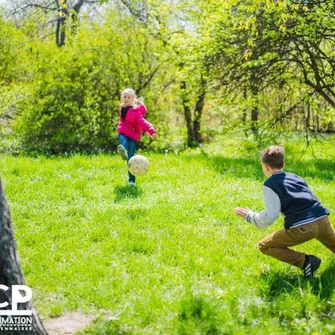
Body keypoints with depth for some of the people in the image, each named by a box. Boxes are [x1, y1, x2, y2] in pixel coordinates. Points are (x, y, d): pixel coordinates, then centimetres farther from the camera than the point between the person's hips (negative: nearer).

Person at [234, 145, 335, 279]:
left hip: (302, 227, -6)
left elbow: (270, 216, -4)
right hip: (322, 220, 6)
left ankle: (305, 261, -5)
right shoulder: (295, 177, 23)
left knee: (264, 246, 9)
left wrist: (250, 216, 12)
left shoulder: (270, 184, 3)